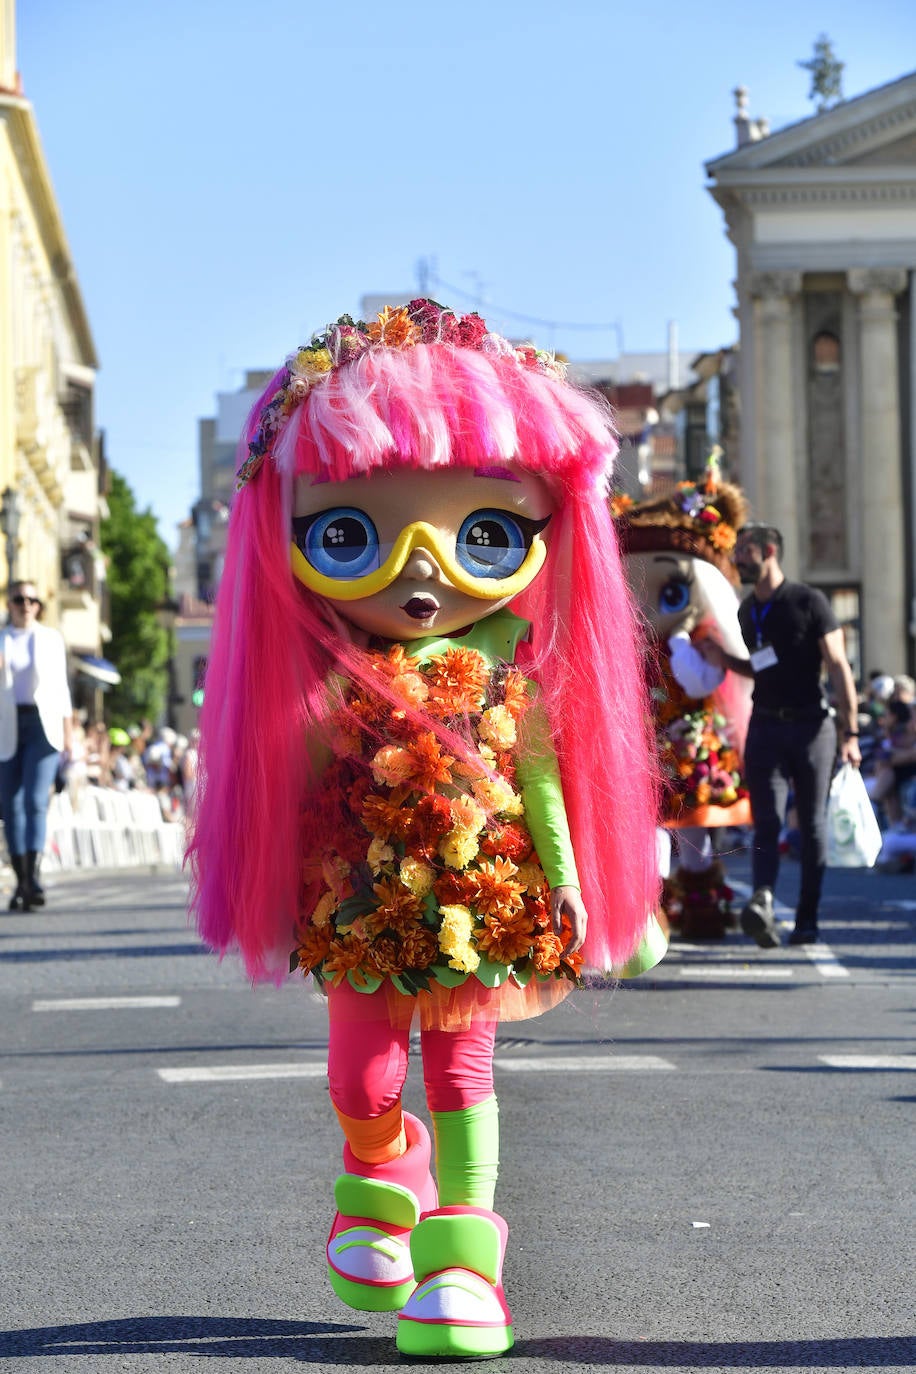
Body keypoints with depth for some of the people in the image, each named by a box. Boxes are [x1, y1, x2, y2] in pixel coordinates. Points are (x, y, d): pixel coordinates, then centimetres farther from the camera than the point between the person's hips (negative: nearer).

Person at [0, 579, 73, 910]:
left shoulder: (51, 639, 9)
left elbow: (60, 686, 11)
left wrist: (67, 730, 6)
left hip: (42, 725, -1)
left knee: (36, 801, -16)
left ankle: (33, 876, -25)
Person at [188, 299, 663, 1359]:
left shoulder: (509, 674, -3)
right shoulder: (334, 683, -4)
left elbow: (542, 778, 2)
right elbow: (299, 790, 3)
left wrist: (568, 881, 0)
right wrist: (289, 896, 4)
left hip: (479, 910, -1)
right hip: (361, 912, 1)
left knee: (462, 1072, 2)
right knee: (364, 1076, 9)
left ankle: (461, 1253, 8)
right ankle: (379, 1188, 39)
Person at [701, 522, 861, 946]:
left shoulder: (809, 602, -5)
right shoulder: (747, 612, 12)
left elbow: (838, 667, -7)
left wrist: (850, 732, -13)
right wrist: (725, 661, 5)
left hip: (811, 725, -4)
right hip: (766, 725, 4)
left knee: (812, 826, 3)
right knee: (767, 822, -12)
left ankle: (807, 920, 8)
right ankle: (762, 900, -31)